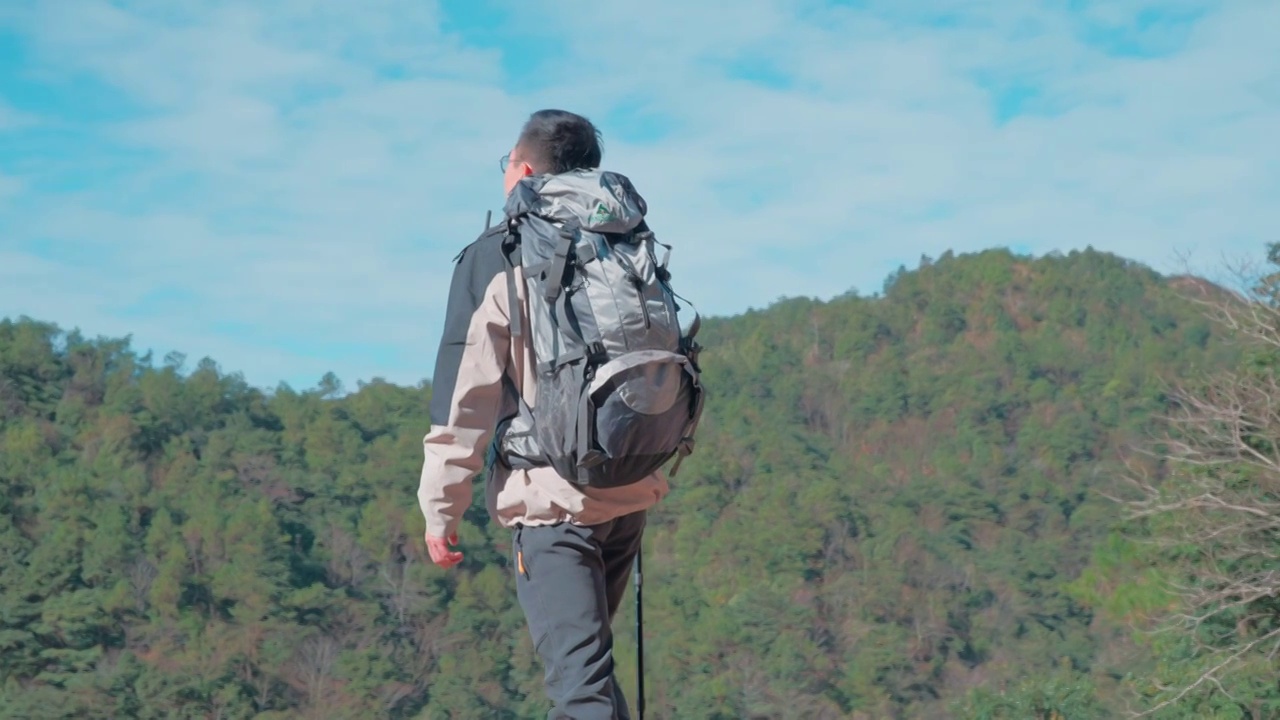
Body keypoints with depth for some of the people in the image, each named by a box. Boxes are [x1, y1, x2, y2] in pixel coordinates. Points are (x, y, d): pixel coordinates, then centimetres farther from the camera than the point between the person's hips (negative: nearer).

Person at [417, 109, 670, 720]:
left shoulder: (493, 258, -5)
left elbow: (466, 390, -9)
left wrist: (441, 507, -4)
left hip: (550, 501, -6)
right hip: (631, 495, 6)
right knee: (581, 658, 22)